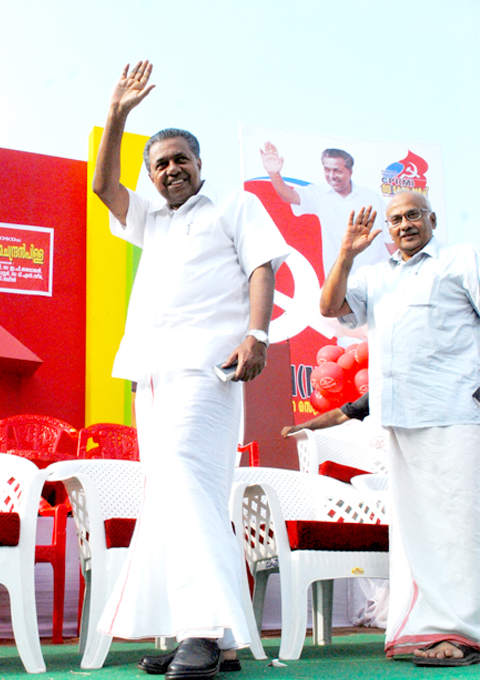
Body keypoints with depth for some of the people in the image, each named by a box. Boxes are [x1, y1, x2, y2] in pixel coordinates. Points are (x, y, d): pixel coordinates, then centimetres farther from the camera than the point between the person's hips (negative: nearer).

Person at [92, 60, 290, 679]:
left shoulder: (236, 206, 14)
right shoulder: (152, 221, 31)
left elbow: (262, 267, 1)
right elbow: (103, 185, 29)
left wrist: (256, 335, -16)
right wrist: (117, 113, 22)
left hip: (203, 363, -7)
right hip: (152, 370, 7)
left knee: (186, 480, -24)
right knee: (167, 492, 0)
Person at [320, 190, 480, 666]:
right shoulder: (374, 278, 25)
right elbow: (330, 307, 14)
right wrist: (347, 253, 3)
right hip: (400, 417, 5)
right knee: (413, 520, 6)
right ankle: (421, 627, 11)